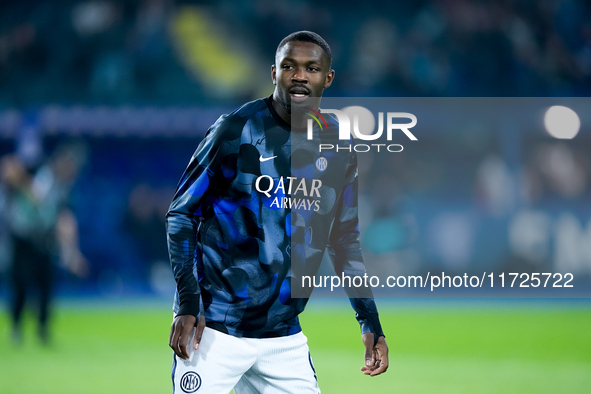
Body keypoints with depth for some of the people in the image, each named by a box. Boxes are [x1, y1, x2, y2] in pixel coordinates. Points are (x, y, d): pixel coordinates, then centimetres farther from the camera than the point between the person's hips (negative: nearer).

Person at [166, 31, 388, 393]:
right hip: (215, 330, -4)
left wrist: (370, 322, 8)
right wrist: (187, 302, -15)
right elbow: (182, 214, -5)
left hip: (285, 337, 5)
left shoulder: (338, 151, 7)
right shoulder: (236, 130, -7)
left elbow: (345, 240, 16)